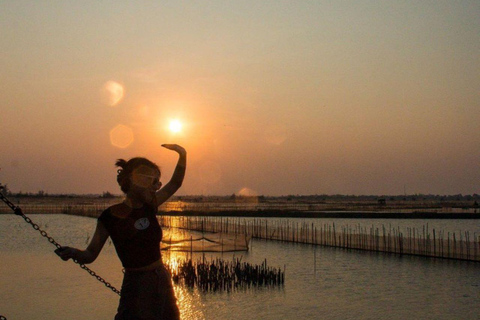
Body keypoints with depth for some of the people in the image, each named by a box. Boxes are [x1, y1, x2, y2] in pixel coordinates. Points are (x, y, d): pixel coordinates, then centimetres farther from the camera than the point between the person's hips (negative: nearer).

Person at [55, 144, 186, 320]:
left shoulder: (149, 205, 2)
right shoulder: (110, 216, -12)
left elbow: (175, 183, 16)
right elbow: (91, 254, -10)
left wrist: (182, 155, 6)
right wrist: (73, 252, -30)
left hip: (162, 281, 6)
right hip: (135, 284, -5)